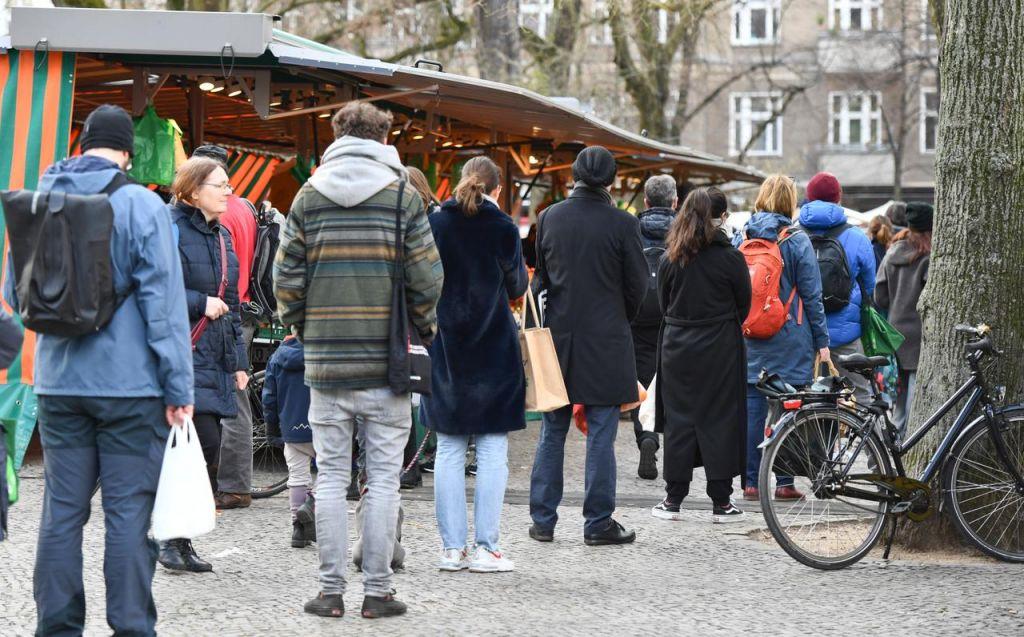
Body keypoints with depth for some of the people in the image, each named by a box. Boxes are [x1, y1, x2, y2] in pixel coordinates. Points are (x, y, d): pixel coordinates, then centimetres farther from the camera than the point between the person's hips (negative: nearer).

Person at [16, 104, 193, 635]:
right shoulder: (140, 204, -9)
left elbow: (15, 295, 16)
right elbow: (163, 300, -12)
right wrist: (178, 385, -10)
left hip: (58, 383, 4)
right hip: (130, 384, -4)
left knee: (61, 510, 9)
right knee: (128, 511, 0)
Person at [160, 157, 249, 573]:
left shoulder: (222, 236, 18)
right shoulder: (171, 231, -9)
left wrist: (238, 360, 20)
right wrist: (201, 303, -14)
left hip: (215, 362, 8)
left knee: (207, 456, 6)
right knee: (204, 446, -15)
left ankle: (180, 540, 14)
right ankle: (172, 538, -5)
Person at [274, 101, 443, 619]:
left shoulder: (308, 196, 4)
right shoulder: (401, 194, -2)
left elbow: (286, 276, 2)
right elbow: (426, 276, -4)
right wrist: (424, 327, 12)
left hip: (326, 361, 2)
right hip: (387, 360, -2)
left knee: (331, 476, 7)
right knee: (383, 478, 4)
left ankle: (331, 590, 8)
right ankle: (377, 590, 5)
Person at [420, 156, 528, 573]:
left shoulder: (434, 224, 0)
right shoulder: (503, 228, -8)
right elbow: (516, 288, 2)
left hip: (444, 350, 3)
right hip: (493, 350, -3)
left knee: (449, 451, 8)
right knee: (492, 451, 2)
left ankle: (452, 547, 7)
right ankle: (485, 548, -1)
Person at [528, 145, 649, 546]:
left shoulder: (549, 218, 1)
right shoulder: (621, 224, -10)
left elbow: (540, 275, 10)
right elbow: (638, 284, -3)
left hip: (558, 334, 4)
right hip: (606, 340, -3)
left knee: (552, 431, 11)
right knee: (601, 434, 1)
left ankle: (543, 520, 12)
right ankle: (598, 524, 3)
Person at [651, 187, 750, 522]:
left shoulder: (671, 257, 0)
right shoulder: (730, 257, -9)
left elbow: (664, 302, 7)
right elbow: (743, 305, 0)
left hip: (677, 345, 3)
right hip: (720, 348, -3)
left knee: (678, 419, 8)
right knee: (720, 419, 3)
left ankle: (673, 498, 10)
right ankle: (721, 502, 4)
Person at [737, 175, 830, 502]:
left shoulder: (741, 237, 4)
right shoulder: (797, 241, -7)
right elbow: (811, 296, -4)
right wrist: (822, 342, 2)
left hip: (748, 338, 3)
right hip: (789, 340, -3)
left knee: (751, 407, 5)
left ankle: (750, 482, 6)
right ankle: (784, 483, 3)